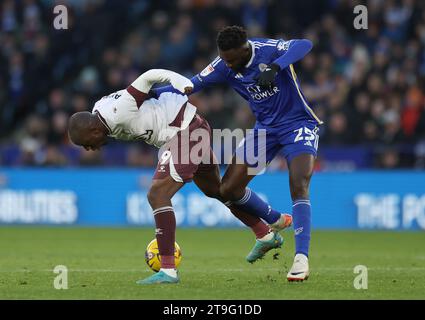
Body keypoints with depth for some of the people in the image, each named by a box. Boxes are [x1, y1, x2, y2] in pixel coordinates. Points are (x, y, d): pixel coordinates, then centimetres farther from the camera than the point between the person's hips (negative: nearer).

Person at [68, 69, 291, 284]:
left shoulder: (119, 111, -27)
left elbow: (150, 76, -25)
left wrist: (184, 86, -30)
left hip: (187, 131, -11)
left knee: (157, 195, -19)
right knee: (214, 189, 29)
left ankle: (168, 270, -20)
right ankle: (267, 234, 47)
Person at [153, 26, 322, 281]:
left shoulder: (268, 50, -23)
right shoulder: (224, 66, -9)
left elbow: (305, 45, -39)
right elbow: (192, 84, -7)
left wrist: (275, 66, -54)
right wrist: (151, 93, -19)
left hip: (298, 124, -6)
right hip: (265, 128, 6)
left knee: (299, 186, -27)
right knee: (229, 189, -2)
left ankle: (302, 259, -27)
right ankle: (275, 222, 22)